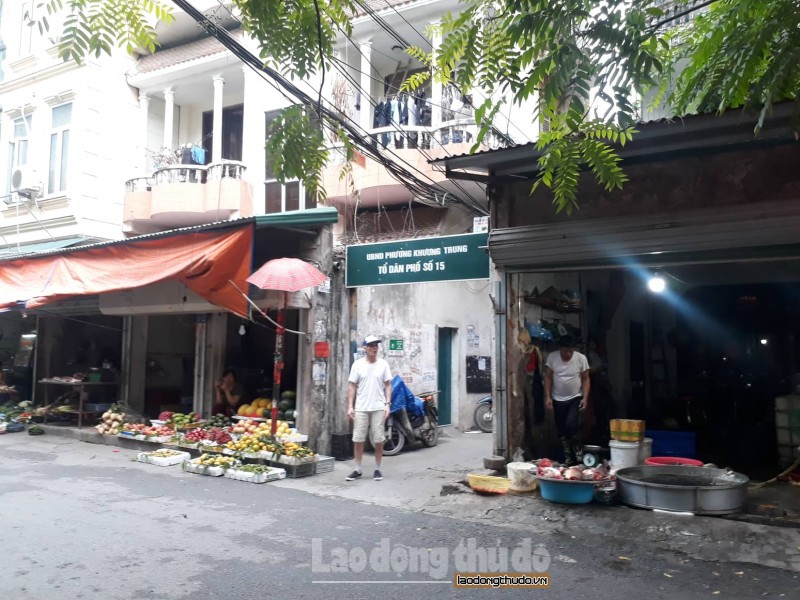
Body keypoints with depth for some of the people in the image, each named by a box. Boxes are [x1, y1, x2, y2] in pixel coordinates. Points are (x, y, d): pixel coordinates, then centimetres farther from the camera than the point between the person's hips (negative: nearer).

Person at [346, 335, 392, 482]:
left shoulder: (383, 364, 2)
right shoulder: (358, 364, 0)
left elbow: (388, 386, 5)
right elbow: (351, 386, 1)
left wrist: (387, 404, -5)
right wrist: (350, 406, -5)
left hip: (378, 408, 0)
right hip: (360, 408, 0)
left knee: (378, 440, 5)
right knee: (358, 439, 3)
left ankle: (377, 469, 18)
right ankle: (357, 470, 15)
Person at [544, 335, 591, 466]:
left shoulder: (581, 358, -11)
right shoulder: (552, 357, -8)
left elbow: (585, 379, -4)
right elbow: (548, 377, -1)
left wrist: (585, 398, -11)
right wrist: (547, 397, -6)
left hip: (576, 398, -2)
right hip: (558, 400, 2)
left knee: (571, 424, -19)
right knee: (561, 430, 6)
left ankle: (577, 446, 10)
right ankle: (568, 457, 22)